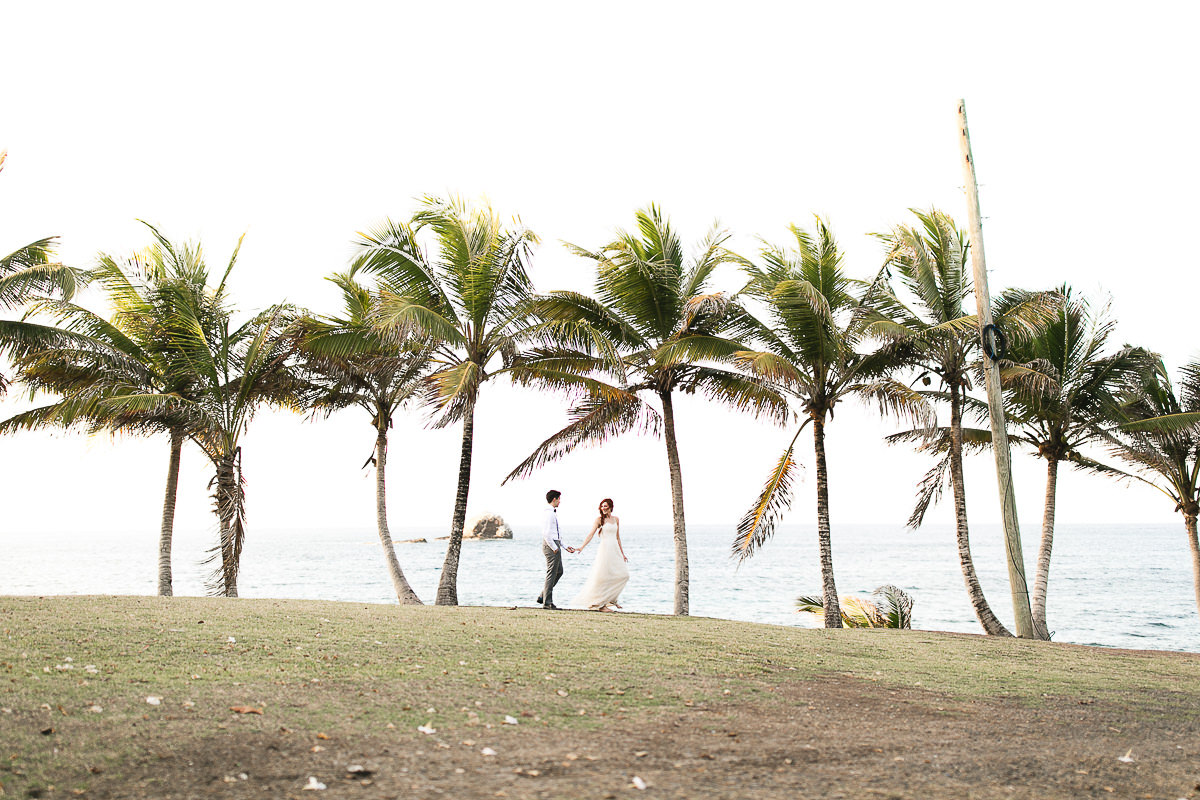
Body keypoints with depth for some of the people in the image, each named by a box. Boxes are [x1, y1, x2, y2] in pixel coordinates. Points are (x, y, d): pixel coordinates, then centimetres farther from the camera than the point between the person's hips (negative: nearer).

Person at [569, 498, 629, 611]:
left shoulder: (616, 519, 13)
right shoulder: (599, 519, -2)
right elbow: (591, 534, -10)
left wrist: (622, 553, 20)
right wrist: (582, 547, -23)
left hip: (615, 549, 6)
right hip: (604, 549, -6)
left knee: (624, 575, 2)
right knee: (603, 576, -9)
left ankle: (610, 598, 16)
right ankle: (600, 603, -4)